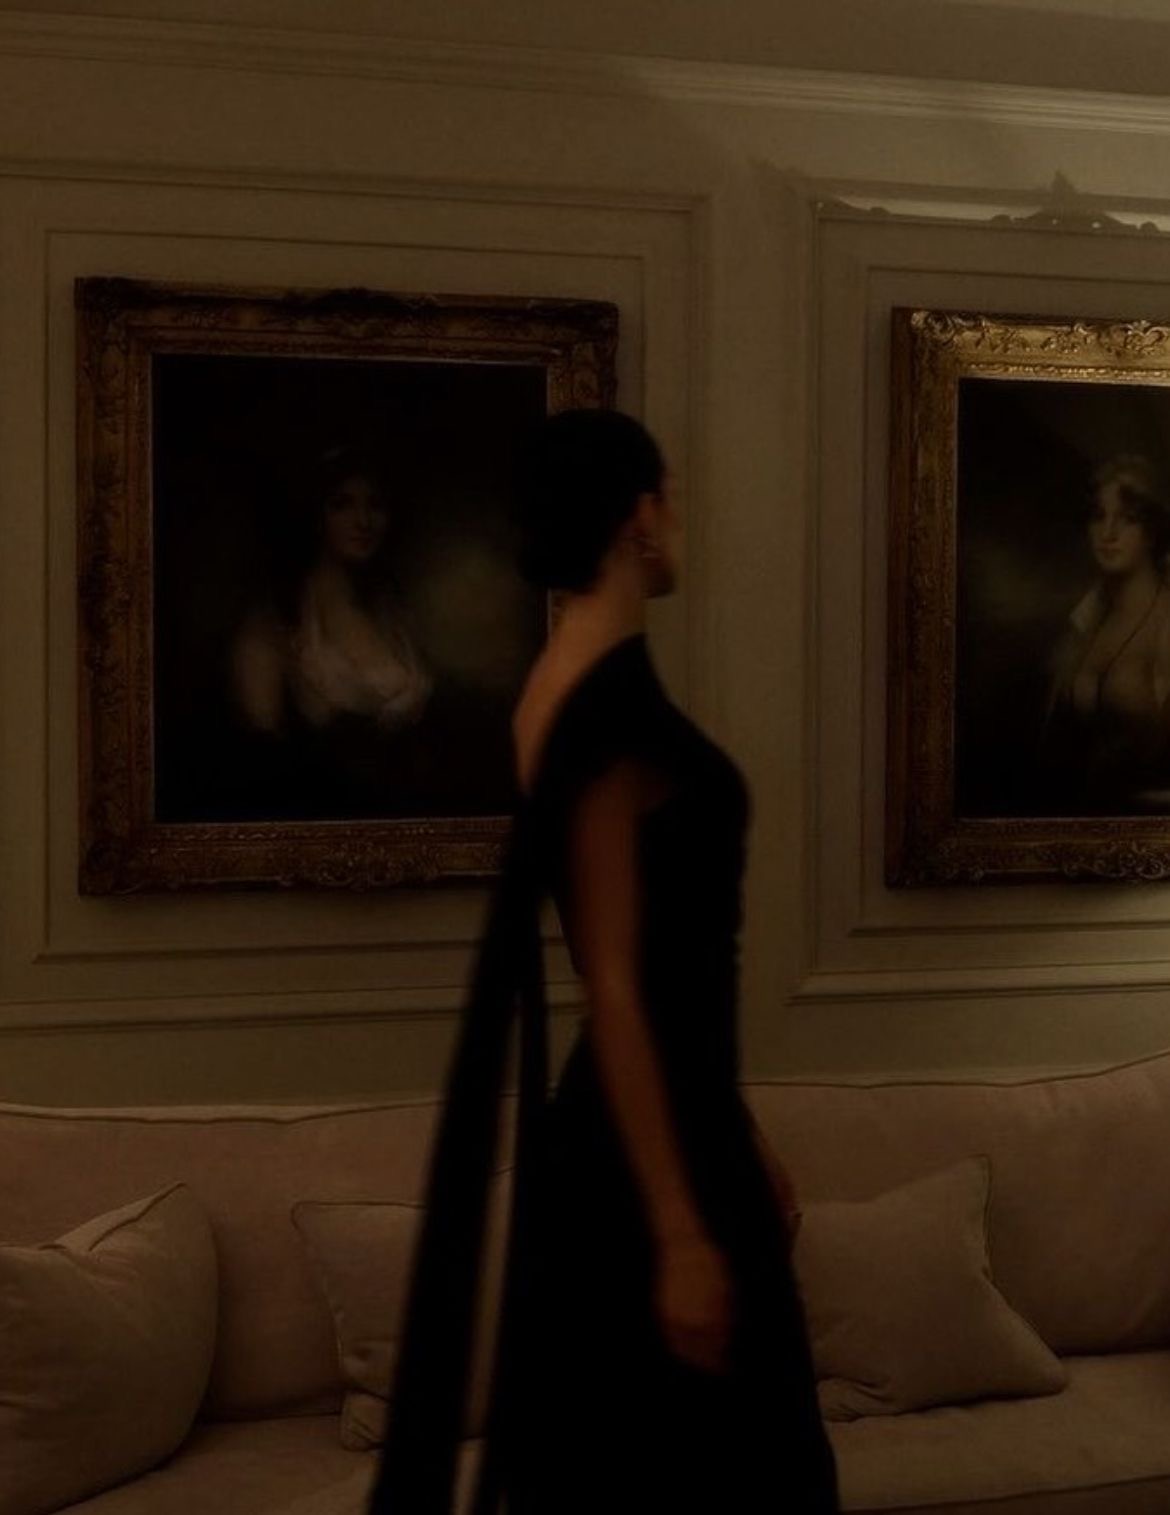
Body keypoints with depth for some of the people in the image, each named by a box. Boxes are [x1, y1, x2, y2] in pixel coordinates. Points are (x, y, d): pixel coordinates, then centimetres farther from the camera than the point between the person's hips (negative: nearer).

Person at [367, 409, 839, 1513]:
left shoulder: (569, 687, 10)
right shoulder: (612, 699, -19)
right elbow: (615, 988, -22)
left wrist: (741, 1145, 22)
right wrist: (681, 1231, -21)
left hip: (664, 1130, 10)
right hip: (646, 1158, -10)